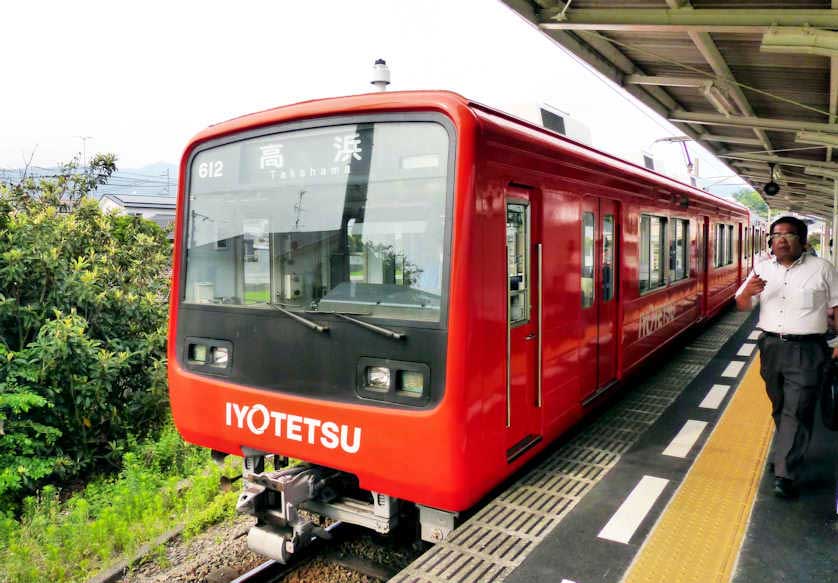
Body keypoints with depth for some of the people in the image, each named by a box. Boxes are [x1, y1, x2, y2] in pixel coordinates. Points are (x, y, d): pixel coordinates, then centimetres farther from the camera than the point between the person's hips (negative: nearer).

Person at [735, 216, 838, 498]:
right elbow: (742, 305, 8)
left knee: (796, 411, -7)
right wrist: (748, 291, -14)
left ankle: (785, 475, -5)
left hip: (806, 350, -4)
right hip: (771, 347, 4)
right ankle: (790, 454, 35)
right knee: (779, 408, 16)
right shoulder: (762, 269, 7)